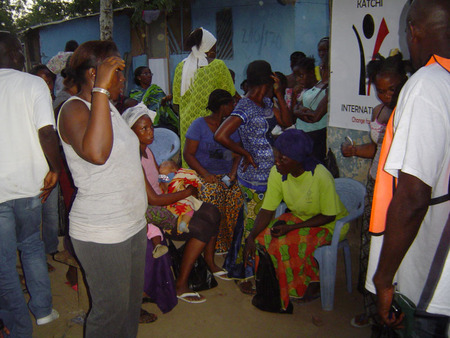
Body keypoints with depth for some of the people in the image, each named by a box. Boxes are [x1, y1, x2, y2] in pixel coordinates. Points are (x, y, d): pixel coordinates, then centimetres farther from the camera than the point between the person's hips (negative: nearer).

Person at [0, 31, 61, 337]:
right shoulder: (33, 84, -5)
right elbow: (46, 131, -18)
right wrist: (54, 170, -6)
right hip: (28, 185, 0)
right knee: (32, 245, 23)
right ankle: (43, 309, 31)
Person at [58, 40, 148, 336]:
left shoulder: (108, 106, 12)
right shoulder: (74, 109, -17)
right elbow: (96, 153, -39)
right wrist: (102, 90, -34)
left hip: (134, 224, 9)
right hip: (101, 236, -9)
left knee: (133, 301, 20)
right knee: (112, 310, 5)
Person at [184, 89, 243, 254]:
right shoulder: (199, 125, -1)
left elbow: (237, 154, 12)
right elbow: (188, 154, -5)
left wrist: (233, 172, -8)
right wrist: (205, 174, -17)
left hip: (227, 174, 4)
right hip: (204, 174, -3)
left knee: (238, 196, -24)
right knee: (212, 194, -32)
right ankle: (215, 245, -17)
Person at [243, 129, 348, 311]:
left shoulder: (321, 177, -31)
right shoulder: (277, 173, -16)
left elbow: (328, 216, -21)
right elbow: (267, 210, -11)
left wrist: (291, 228, -28)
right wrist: (252, 236, -26)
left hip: (330, 224, -5)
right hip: (298, 217, 5)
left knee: (287, 242, -28)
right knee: (264, 237, -18)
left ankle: (313, 285, -1)